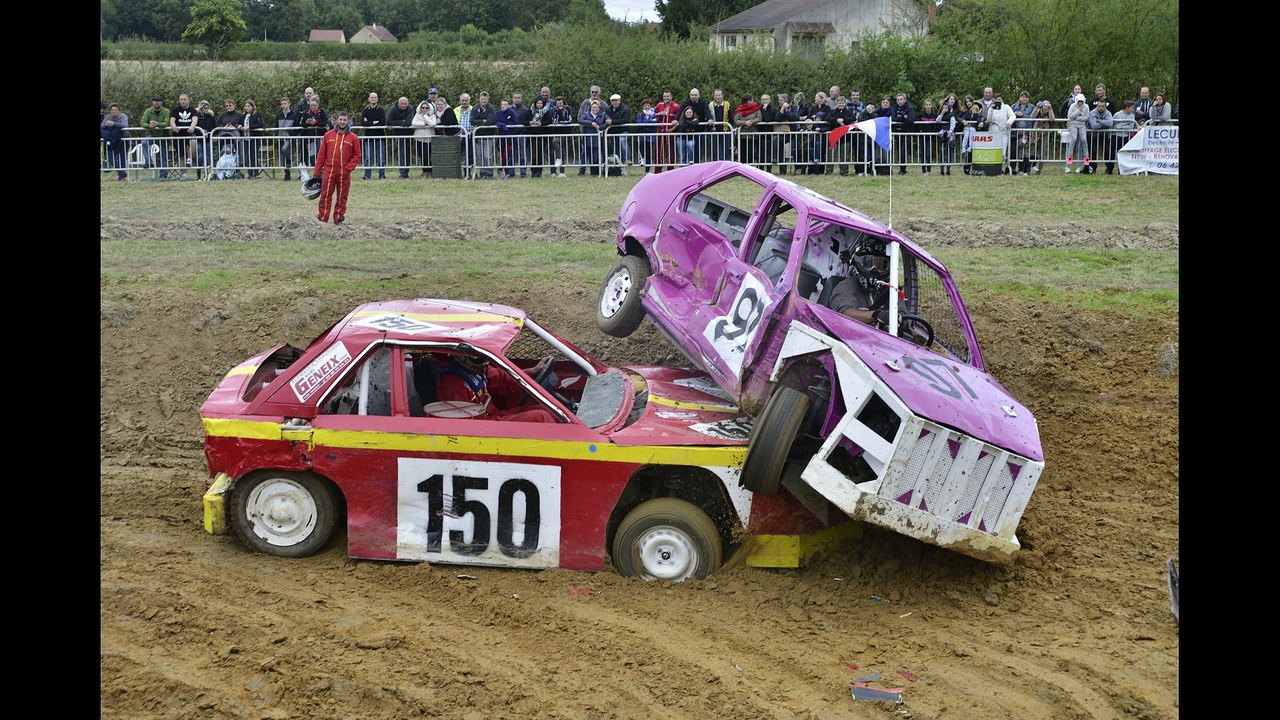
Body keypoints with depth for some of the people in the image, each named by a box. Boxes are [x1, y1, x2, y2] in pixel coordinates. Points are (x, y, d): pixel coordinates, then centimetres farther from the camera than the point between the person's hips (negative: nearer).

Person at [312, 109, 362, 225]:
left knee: (342, 197, 5)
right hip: (329, 171, 0)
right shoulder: (328, 135, 5)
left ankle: (339, 218, 15)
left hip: (344, 173, 0)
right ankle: (322, 218, 4)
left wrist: (348, 168, -9)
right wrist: (317, 172, 3)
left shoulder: (353, 138, 3)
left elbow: (357, 155, 3)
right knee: (326, 195, -1)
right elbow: (321, 154, 6)